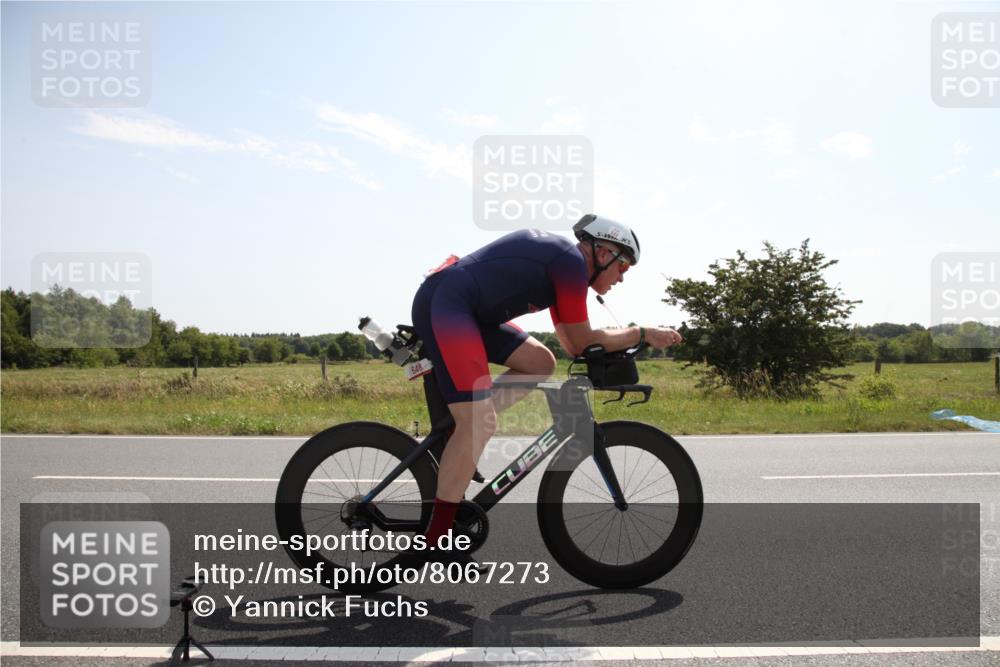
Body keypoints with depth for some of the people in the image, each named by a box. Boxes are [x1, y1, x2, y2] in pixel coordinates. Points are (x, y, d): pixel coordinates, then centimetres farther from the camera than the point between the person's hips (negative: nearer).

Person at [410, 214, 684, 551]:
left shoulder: (559, 259, 21)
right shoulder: (572, 261, -9)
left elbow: (572, 344, 24)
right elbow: (584, 342, -5)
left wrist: (626, 341, 18)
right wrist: (643, 333, 5)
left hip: (463, 308, 10)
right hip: (444, 303, -10)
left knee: (541, 364, 10)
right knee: (481, 424, -18)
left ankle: (457, 433, 7)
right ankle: (434, 545, -14)